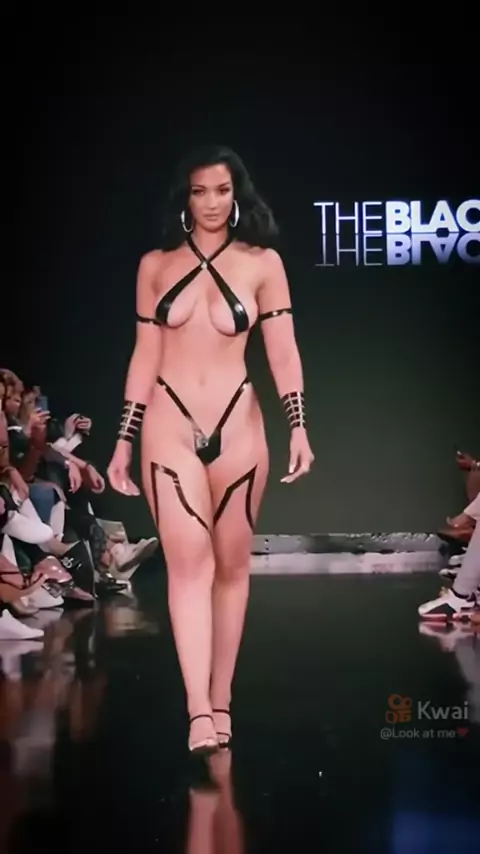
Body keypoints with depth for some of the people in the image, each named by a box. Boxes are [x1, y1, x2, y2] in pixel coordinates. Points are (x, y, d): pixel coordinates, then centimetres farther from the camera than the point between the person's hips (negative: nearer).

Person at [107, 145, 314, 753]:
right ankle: (199, 712, -15)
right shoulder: (156, 265, 7)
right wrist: (123, 441, 7)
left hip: (237, 425, 0)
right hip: (169, 426, 0)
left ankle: (220, 701, 17)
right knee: (188, 562, -10)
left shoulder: (262, 263, 3)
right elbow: (145, 356, 8)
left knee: (232, 565, 6)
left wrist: (298, 428, -8)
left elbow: (283, 352, 1)